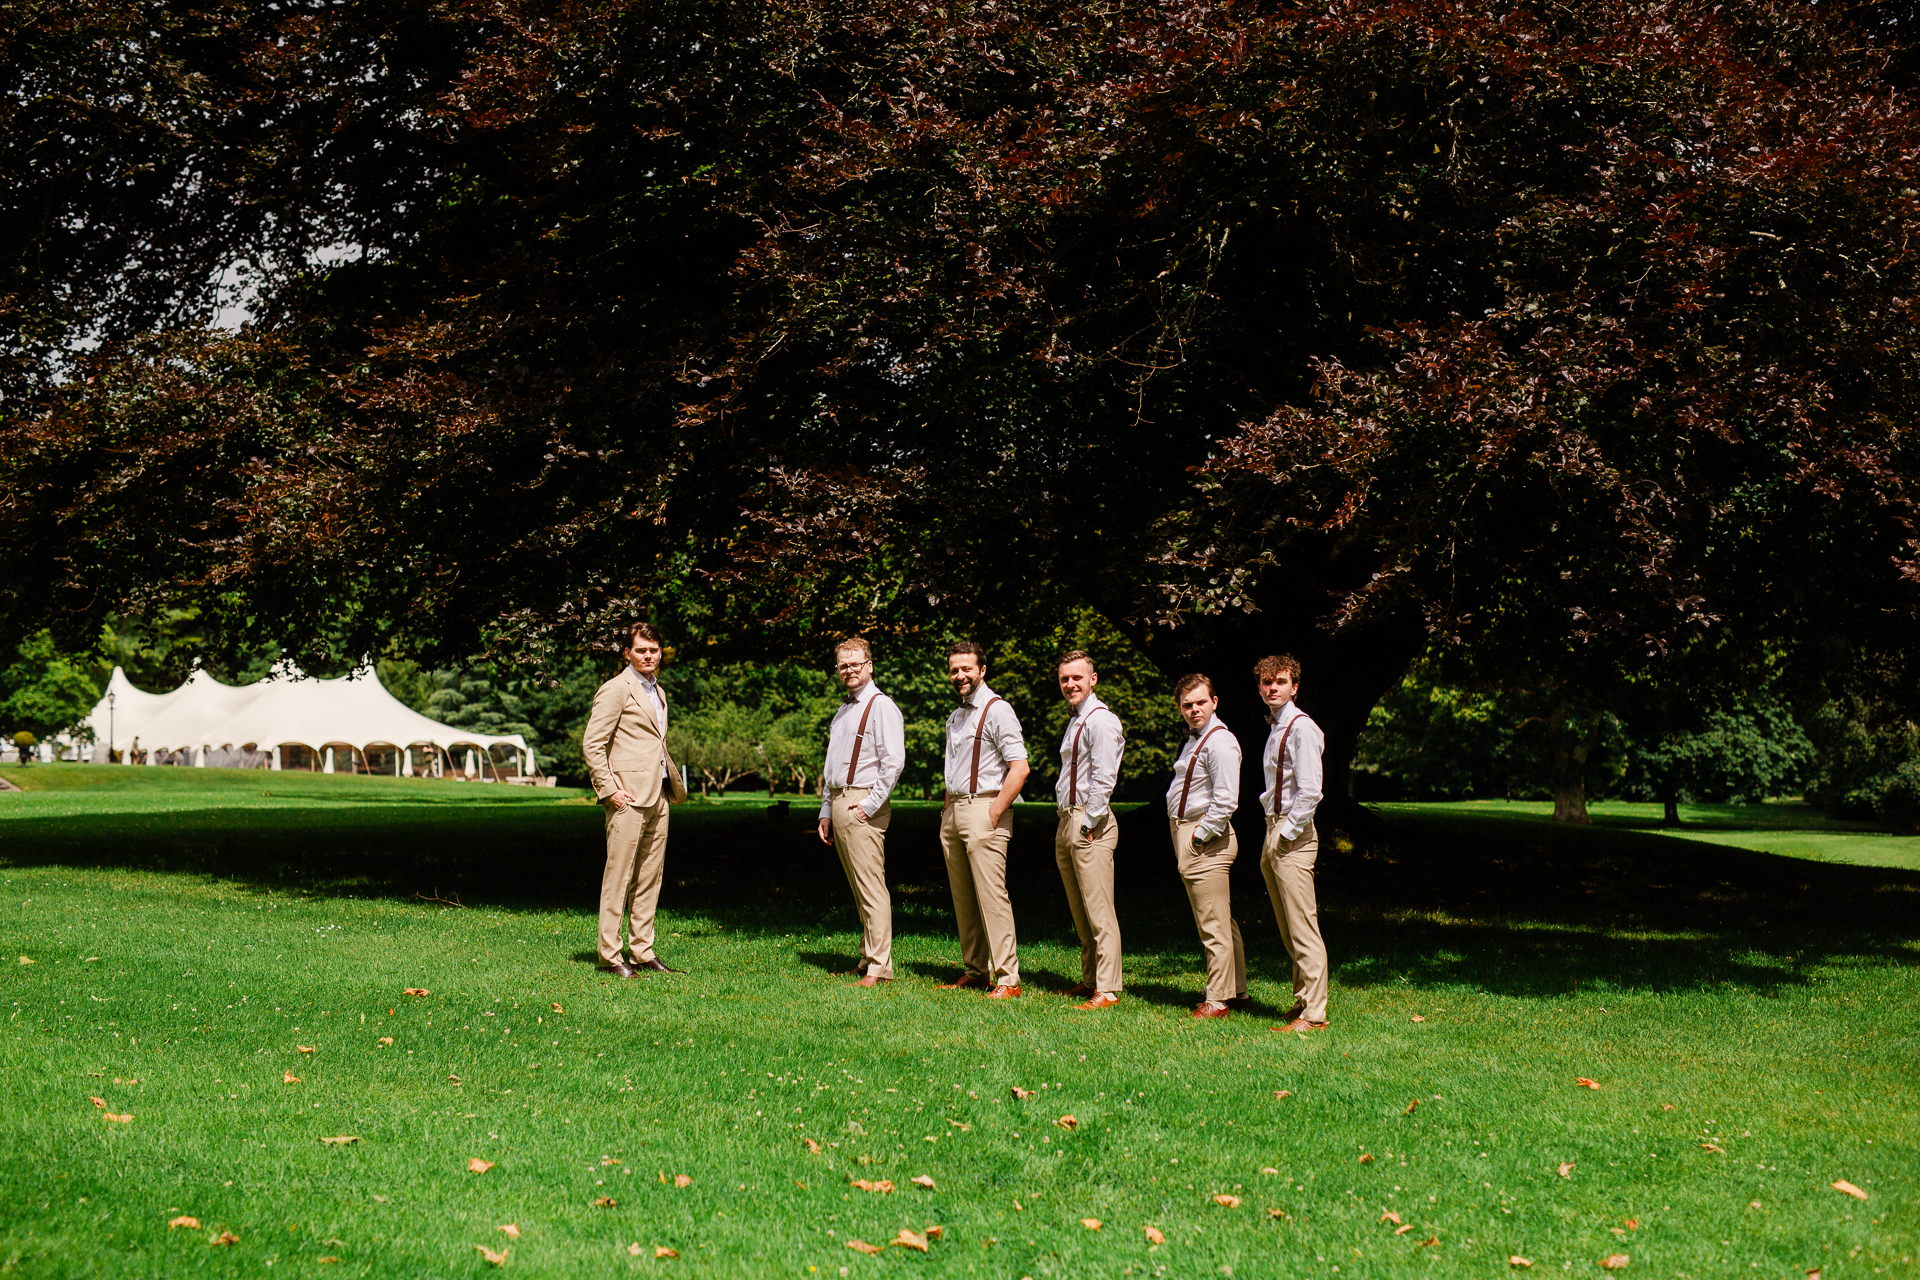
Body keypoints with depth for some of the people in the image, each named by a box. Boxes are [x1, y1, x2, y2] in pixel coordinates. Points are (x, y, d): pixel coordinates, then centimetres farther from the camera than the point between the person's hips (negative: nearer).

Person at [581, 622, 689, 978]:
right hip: (629, 796, -8)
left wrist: (674, 784, 17)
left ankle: (643, 951, 15)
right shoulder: (616, 689, -7)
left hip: (658, 797, 8)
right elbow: (592, 743, -10)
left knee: (650, 876, 10)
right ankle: (609, 955, -2)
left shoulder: (657, 691, 19)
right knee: (618, 877, -6)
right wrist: (610, 790, -15)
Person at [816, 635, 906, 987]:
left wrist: (870, 805, -17)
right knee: (858, 890, 12)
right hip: (839, 803, 9)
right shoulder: (843, 711, 19)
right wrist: (826, 812, 18)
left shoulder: (881, 707, -8)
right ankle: (868, 958, 17)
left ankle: (879, 969, -11)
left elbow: (894, 761, -16)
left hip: (862, 806, -9)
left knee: (872, 888, -10)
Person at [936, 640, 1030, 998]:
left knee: (992, 898, -11)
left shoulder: (996, 710, -8)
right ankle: (975, 971, 16)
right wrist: (947, 812, 17)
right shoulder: (955, 717, 18)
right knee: (963, 900, 9)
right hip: (954, 811, 9)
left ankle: (1007, 979, -9)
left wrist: (994, 813, -16)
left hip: (984, 810, -9)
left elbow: (1020, 768, -15)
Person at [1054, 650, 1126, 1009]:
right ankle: (1090, 980, 20)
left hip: (1089, 824, -10)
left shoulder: (1101, 720, -11)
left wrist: (1089, 824, -17)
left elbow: (1103, 778, -17)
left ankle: (1107, 990, -9)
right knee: (1080, 912, 13)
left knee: (1099, 911, -9)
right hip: (1067, 820, 10)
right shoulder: (1075, 721, 19)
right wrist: (1069, 824, 15)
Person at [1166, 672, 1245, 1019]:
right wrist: (1186, 837, 15)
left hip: (1207, 839, -10)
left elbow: (1225, 801, -22)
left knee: (1214, 924, -5)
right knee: (1221, 921, 17)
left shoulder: (1219, 743, -16)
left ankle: (1217, 1000, 1)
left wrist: (1200, 836, -16)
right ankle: (1236, 989, 26)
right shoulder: (1194, 739, 16)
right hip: (1187, 835, 10)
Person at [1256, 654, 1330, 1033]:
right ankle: (1302, 999, 22)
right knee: (1289, 931, 14)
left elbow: (1310, 792, -19)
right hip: (1274, 831, 10)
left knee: (1303, 929, -9)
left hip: (1293, 837, -10)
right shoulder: (1275, 727, 17)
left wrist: (1286, 834, -15)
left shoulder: (1301, 728, -12)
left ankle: (1313, 1015, -7)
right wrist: (1272, 838, 14)